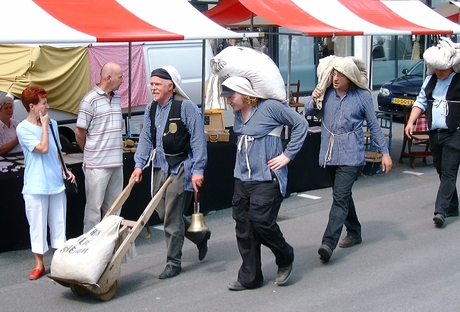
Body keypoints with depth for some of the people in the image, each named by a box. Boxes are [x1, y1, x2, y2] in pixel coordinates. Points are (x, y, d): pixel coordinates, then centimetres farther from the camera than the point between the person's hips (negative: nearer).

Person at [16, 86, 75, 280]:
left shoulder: (52, 124, 7)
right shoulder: (23, 128, -9)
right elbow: (43, 148, -19)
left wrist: (65, 170, 6)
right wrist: (44, 125, -12)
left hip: (57, 183, 5)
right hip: (36, 186, -5)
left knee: (58, 223, 11)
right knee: (37, 225, 4)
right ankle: (39, 265, 15)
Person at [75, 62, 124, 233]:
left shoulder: (117, 98, 11)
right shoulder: (90, 100, -12)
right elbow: (80, 132, -7)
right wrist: (91, 153, 7)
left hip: (116, 162, 7)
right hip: (97, 164, -7)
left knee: (113, 208, 14)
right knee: (94, 208, 1)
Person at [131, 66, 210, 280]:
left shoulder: (186, 107, -14)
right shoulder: (151, 109, 8)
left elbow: (198, 140, -14)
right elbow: (145, 139, 12)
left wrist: (197, 170, -17)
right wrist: (139, 165, 1)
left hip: (180, 168, -7)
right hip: (159, 167, 7)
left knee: (172, 217, -3)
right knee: (163, 213, 12)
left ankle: (173, 263, 13)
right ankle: (200, 236, 35)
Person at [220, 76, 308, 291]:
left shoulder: (270, 107, -12)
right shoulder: (237, 113, 9)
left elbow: (301, 124, -10)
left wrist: (288, 155, -11)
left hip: (266, 178, -7)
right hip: (242, 178, 7)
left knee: (262, 222, -12)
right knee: (243, 227, 6)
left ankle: (285, 259, 17)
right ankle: (249, 277, 17)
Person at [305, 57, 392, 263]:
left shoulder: (362, 96, -4)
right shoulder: (327, 93, 4)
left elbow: (374, 126, 2)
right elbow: (309, 112, 6)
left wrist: (385, 152, 2)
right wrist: (313, 100, -16)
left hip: (351, 155, -5)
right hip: (330, 154, 5)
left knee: (340, 198, -14)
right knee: (342, 195, 17)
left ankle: (329, 243, -20)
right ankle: (354, 233, 35)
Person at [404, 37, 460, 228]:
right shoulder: (430, 80, 12)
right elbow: (421, 102, 15)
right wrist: (411, 122, 5)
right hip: (434, 133, 6)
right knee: (442, 172, 13)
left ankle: (441, 211, -13)